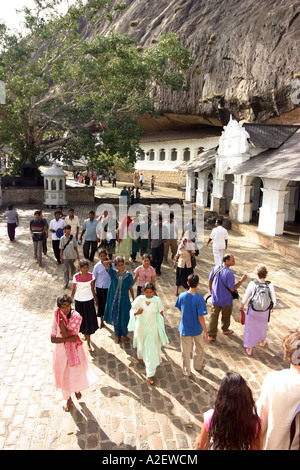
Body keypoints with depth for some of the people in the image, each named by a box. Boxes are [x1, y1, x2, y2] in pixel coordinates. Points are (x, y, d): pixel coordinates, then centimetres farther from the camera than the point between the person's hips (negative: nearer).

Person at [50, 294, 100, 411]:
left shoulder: (76, 316, -20)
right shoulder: (55, 317, -15)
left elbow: (66, 334, -29)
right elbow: (53, 339, -14)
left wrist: (61, 319, -26)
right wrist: (69, 339, -23)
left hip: (74, 349, -1)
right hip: (61, 350, 1)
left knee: (77, 371, 13)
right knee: (64, 375, 15)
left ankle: (77, 389, 49)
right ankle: (68, 399, 41)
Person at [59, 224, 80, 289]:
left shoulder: (73, 237, -5)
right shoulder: (62, 238, -8)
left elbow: (75, 247, 3)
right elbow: (61, 249, -4)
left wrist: (77, 254, 4)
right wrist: (61, 257, -4)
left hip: (72, 256, 2)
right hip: (65, 257, -1)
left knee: (72, 268, 18)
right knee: (66, 270, 4)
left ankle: (73, 278, 44)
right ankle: (65, 284, 12)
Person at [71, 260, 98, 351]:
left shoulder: (91, 276, -7)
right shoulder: (76, 277, -12)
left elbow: (92, 289, 3)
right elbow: (73, 290, -4)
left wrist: (95, 299, 9)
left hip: (89, 300, 1)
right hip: (79, 301, -1)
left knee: (89, 320, 2)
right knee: (81, 319, 13)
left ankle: (88, 342, 12)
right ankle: (84, 334, 43)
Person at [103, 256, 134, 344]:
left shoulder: (129, 275, -8)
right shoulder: (113, 273, -7)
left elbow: (131, 288, 1)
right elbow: (105, 263, -18)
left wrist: (134, 299, 5)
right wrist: (113, 260, -7)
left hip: (124, 300, -1)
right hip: (114, 300, 1)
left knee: (124, 318, 8)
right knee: (115, 318, 12)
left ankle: (124, 334, 35)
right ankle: (118, 335, 34)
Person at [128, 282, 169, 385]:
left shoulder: (157, 301, -14)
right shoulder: (139, 299, -13)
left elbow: (161, 315, -5)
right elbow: (132, 310, 0)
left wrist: (161, 329, -3)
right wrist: (136, 312, -23)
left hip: (152, 328, -2)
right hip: (141, 327, 2)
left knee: (152, 349, -1)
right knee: (141, 344, 24)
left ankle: (150, 374, 12)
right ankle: (140, 356, 60)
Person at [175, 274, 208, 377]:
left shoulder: (182, 296, -15)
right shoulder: (199, 299, -24)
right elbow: (201, 317, -22)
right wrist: (205, 331, -11)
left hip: (184, 329, 2)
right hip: (197, 329, -1)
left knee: (185, 351, 18)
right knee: (199, 348, 26)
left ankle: (186, 371, 33)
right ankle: (197, 366, 45)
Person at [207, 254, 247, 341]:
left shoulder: (215, 268, -7)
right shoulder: (229, 273, -26)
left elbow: (210, 281, 5)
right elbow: (232, 289, -20)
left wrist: (210, 290, 22)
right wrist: (242, 281, -15)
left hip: (215, 298, 4)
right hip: (226, 300, -4)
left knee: (213, 316, 10)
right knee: (226, 316, 21)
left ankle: (211, 335, 13)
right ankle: (225, 330, 43)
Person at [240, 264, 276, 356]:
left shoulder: (252, 284, -21)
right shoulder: (270, 285, -19)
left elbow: (246, 297, -9)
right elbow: (273, 299, -7)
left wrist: (242, 306, 9)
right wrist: (272, 307, 15)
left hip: (252, 311, -2)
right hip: (265, 311, 2)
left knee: (250, 328, 17)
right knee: (263, 325, 31)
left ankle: (249, 349, 26)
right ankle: (262, 342, 54)